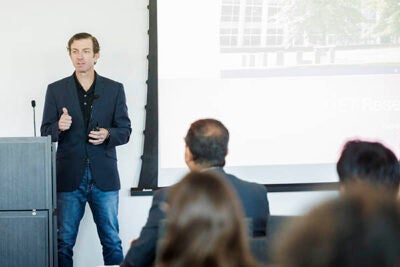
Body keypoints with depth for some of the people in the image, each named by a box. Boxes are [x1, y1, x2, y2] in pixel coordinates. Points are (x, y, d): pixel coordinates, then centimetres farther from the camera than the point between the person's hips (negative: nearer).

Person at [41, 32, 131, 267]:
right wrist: (59, 127, -15)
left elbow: (125, 131, 8)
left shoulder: (114, 89, 7)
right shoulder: (56, 90, 7)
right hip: (70, 177, 0)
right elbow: (45, 133, 7)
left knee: (112, 241, 3)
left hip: (104, 177, 0)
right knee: (64, 242, 2)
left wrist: (107, 134, -13)